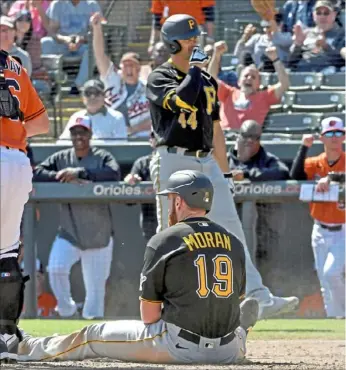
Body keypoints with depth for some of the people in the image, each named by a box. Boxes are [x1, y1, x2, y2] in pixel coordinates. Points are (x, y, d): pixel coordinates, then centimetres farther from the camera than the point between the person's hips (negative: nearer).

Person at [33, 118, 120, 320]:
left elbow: (114, 174, -22)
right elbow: (36, 174, -6)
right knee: (56, 269, -22)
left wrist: (79, 172, -29)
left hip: (99, 236, -1)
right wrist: (65, 178, -19)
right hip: (68, 234, 1)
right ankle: (67, 310, 1)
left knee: (96, 287, 0)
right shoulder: (60, 158, 6)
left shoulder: (103, 157, -2)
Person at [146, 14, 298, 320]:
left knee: (231, 227, -4)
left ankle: (260, 298, -10)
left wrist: (223, 176, 18)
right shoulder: (160, 78, -2)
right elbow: (182, 99, -25)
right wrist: (195, 68, -9)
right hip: (173, 162, -6)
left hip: (207, 162, 6)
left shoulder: (208, 81, 18)